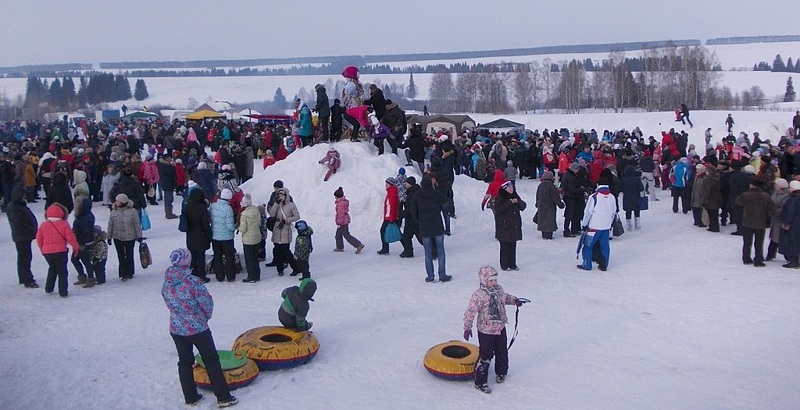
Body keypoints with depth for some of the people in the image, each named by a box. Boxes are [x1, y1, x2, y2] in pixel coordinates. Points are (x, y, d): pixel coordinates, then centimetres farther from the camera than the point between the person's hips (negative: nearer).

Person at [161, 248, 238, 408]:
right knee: (211, 360, 7)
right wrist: (206, 315, 5)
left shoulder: (166, 284, -5)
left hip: (176, 330, 5)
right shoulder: (193, 281, -22)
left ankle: (190, 397, 26)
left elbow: (169, 303, 7)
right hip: (198, 328, -5)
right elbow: (207, 302, -16)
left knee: (184, 362, 18)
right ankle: (223, 397, 11)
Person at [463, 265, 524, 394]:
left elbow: (505, 297, 24)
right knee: (485, 357, -3)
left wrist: (514, 300, 7)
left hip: (500, 328, 7)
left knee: (502, 353, 21)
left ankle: (501, 373, 45)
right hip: (486, 331, -7)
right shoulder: (479, 295, -22)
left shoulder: (499, 289, 1)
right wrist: (467, 328, -24)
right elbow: (470, 311, -22)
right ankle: (480, 382, 10)